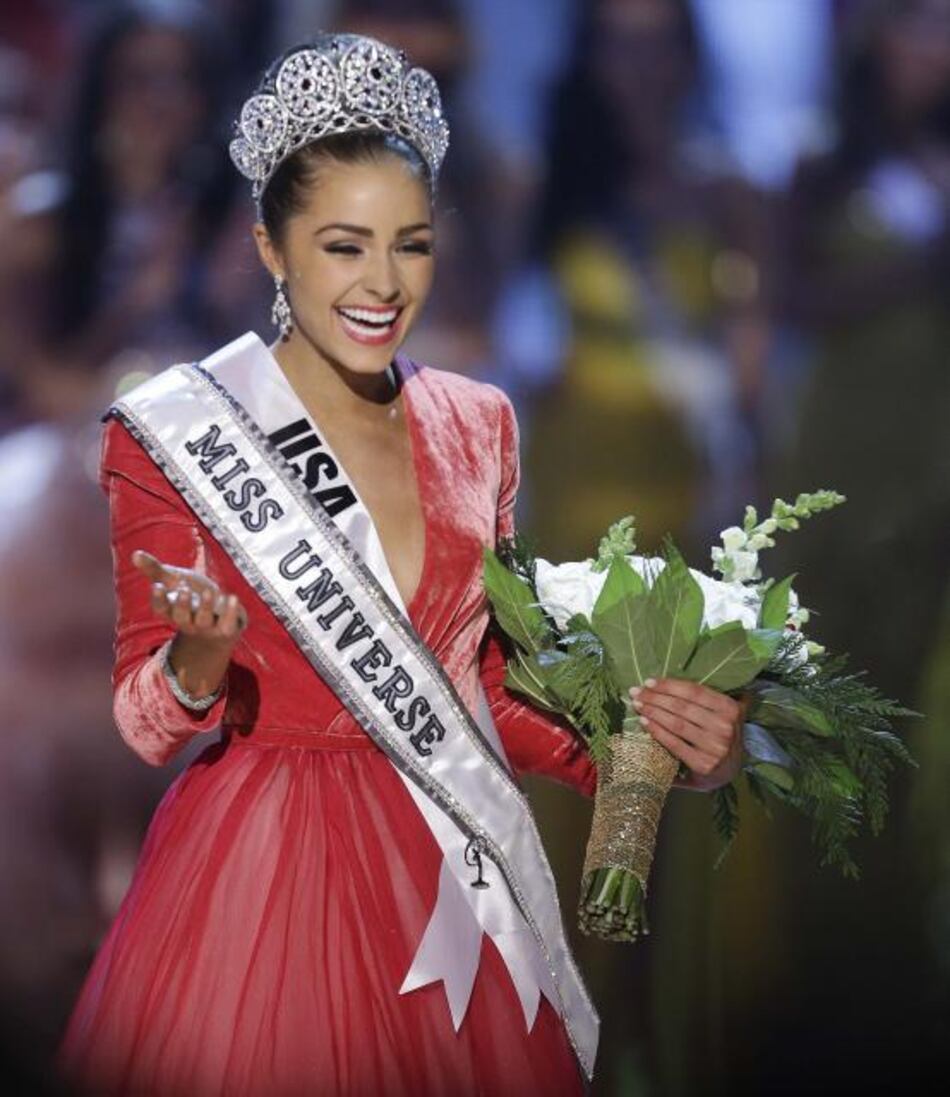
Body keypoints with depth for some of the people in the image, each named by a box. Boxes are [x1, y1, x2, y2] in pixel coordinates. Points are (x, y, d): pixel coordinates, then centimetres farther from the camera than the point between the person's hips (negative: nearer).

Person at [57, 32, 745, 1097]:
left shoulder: (475, 423, 8)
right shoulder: (177, 433, -5)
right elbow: (144, 721, -4)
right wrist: (202, 658, -26)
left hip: (454, 874, 4)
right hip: (263, 877, -4)